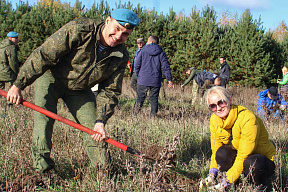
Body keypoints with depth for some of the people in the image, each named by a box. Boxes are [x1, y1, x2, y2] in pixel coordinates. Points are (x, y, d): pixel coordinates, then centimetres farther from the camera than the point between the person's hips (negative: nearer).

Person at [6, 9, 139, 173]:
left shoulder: (121, 57, -14)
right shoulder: (78, 30, -31)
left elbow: (110, 92, -7)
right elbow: (43, 56, -28)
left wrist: (100, 121, -20)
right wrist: (19, 85, -27)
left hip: (80, 90, 4)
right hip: (51, 78, -4)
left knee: (93, 127, 0)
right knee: (44, 118, -18)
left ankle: (102, 168, 18)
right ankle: (42, 168, -8)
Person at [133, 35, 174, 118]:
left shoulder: (143, 51, 1)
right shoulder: (161, 53, 4)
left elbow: (137, 64, 1)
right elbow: (165, 67, -1)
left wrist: (138, 74, 17)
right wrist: (169, 80, 0)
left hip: (143, 80, -1)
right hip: (156, 81, 1)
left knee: (140, 97, 6)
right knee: (154, 99, 7)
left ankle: (135, 114, -6)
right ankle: (153, 115, 3)